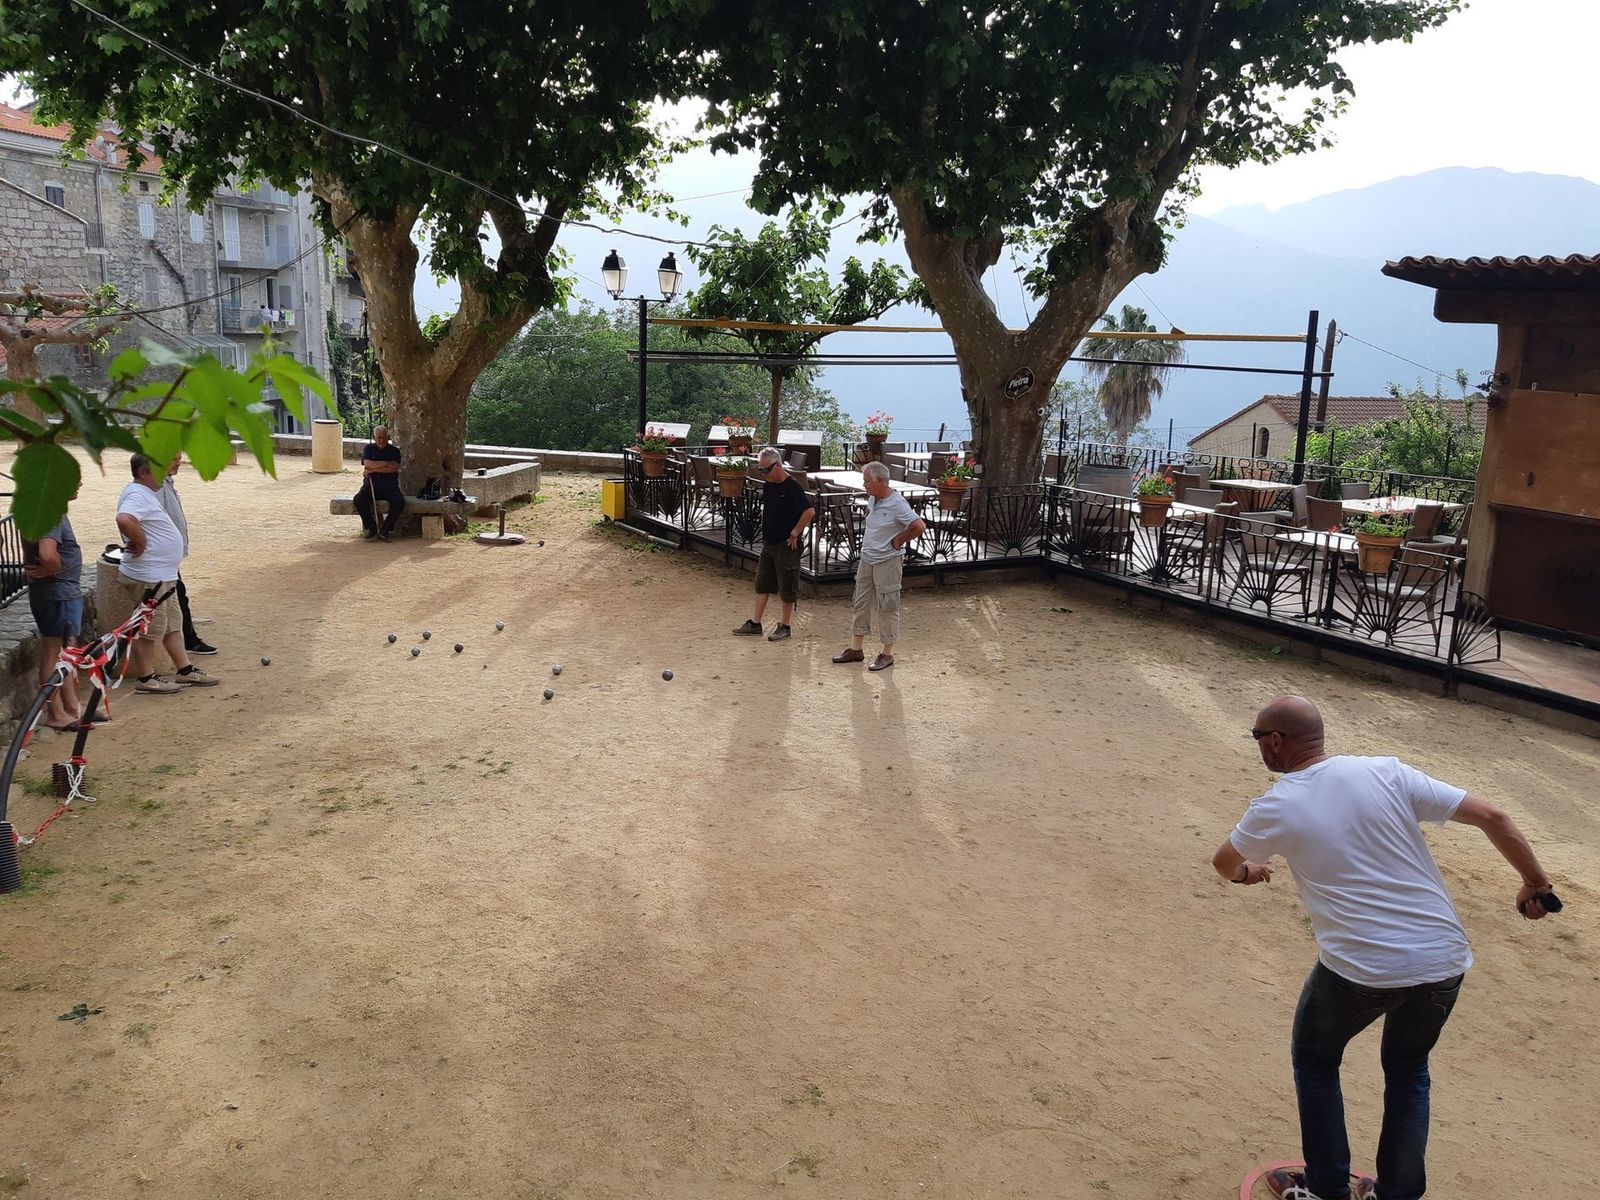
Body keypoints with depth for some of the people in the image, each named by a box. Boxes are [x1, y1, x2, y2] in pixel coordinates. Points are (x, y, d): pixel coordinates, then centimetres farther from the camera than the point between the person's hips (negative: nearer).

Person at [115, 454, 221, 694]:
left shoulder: (146, 494, 14)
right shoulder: (137, 495, -20)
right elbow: (124, 520, -40)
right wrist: (140, 542, -25)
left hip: (163, 575, 11)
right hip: (147, 578, -11)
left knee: (173, 625, 16)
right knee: (148, 629, 1)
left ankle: (185, 670, 25)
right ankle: (146, 678, 11)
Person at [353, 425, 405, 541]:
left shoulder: (394, 450, 6)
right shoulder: (369, 448, 9)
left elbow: (394, 468, -11)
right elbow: (367, 464, -9)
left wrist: (373, 470, -13)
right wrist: (386, 463, -11)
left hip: (389, 487, -1)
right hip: (371, 486, 1)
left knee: (399, 501, -31)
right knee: (359, 499, -28)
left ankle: (385, 530, -18)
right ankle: (371, 528, -11)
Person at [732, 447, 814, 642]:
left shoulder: (792, 486, -18)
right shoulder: (767, 485, 7)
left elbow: (810, 511, -24)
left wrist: (795, 534, -18)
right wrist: (766, 533, 13)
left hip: (786, 546, -8)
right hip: (768, 543, 8)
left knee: (787, 587, 3)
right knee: (762, 583, 12)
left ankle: (784, 626, 13)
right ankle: (755, 624, 19)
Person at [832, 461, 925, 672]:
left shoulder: (897, 504, -19)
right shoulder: (873, 500, 6)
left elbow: (919, 527, -25)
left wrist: (899, 540, -14)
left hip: (887, 562, -8)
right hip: (867, 559, 9)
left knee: (887, 607, 1)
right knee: (861, 603, 13)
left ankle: (887, 654, 10)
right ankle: (856, 648, 24)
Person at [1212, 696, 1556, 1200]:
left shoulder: (1274, 809, -4)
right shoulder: (1386, 772, -1)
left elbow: (1223, 862, 16)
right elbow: (1491, 817, -2)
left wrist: (1246, 871, 39)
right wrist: (1536, 883, 12)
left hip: (1358, 969, -3)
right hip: (1444, 961, 4)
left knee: (1315, 1059, 24)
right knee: (1408, 1070, 28)